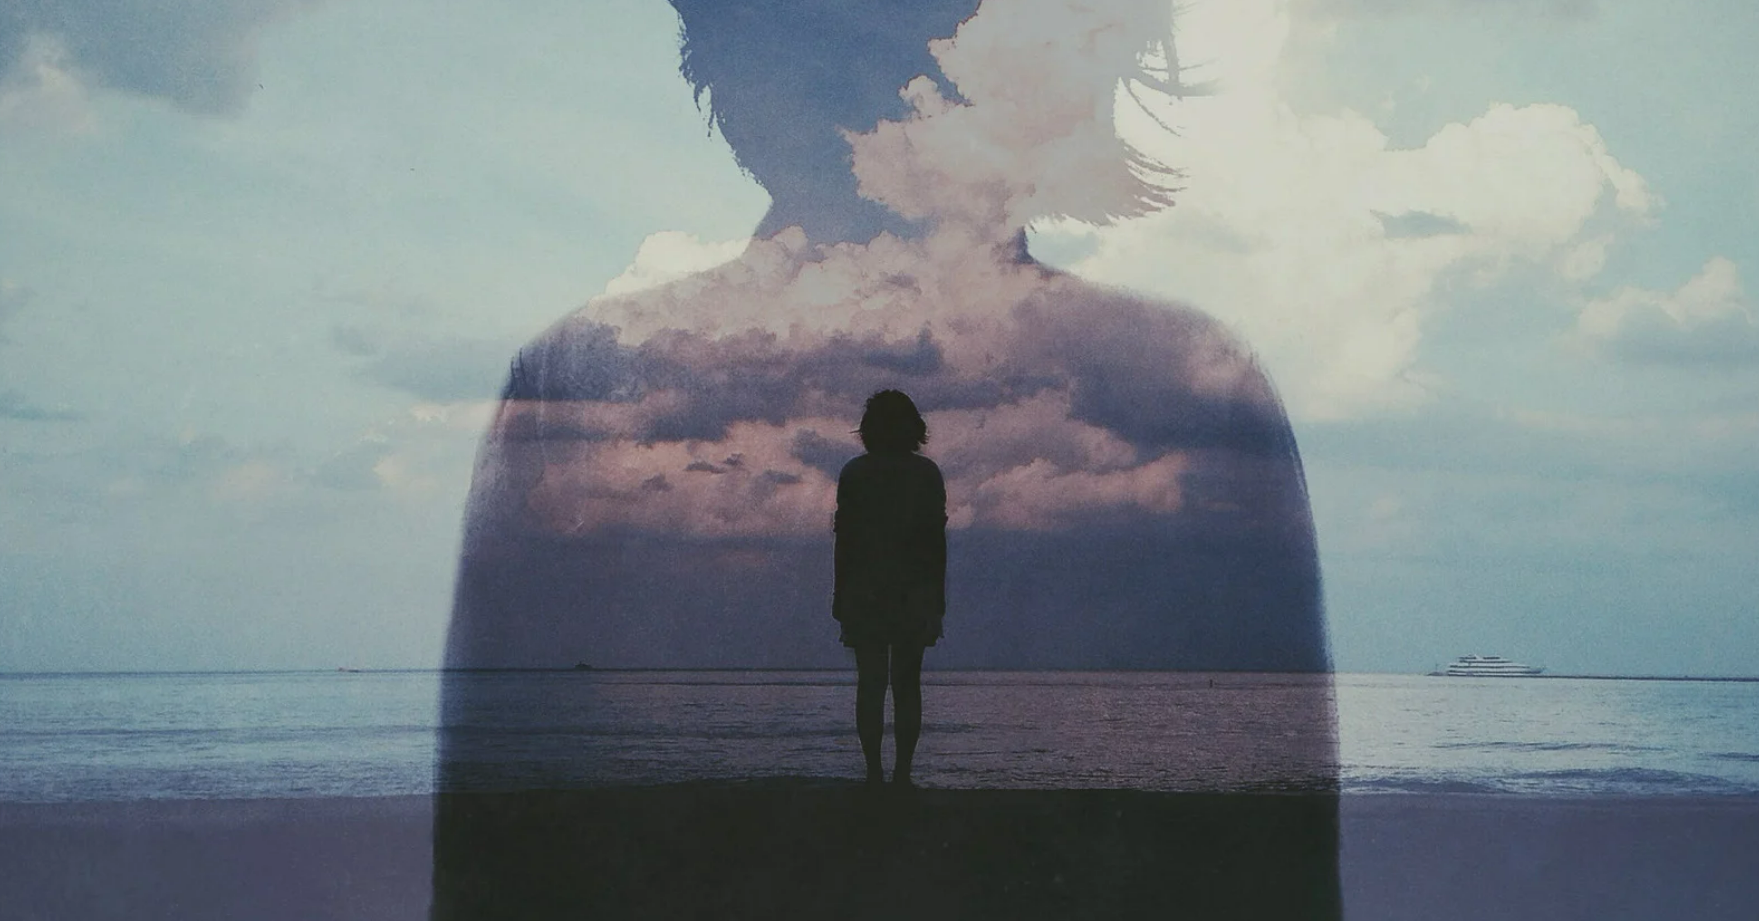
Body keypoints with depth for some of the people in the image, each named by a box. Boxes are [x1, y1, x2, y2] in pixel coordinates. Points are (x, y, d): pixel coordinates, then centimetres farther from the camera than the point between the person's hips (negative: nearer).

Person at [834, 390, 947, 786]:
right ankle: (902, 773, 1)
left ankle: (874, 773, -1)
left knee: (870, 684, 3)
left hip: (865, 593, -1)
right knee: (907, 685, 6)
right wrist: (937, 596, 7)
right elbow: (938, 537, 1)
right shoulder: (927, 474, 1)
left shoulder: (855, 473, -2)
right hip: (915, 594, 1)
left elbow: (844, 536, -2)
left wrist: (840, 594, 4)